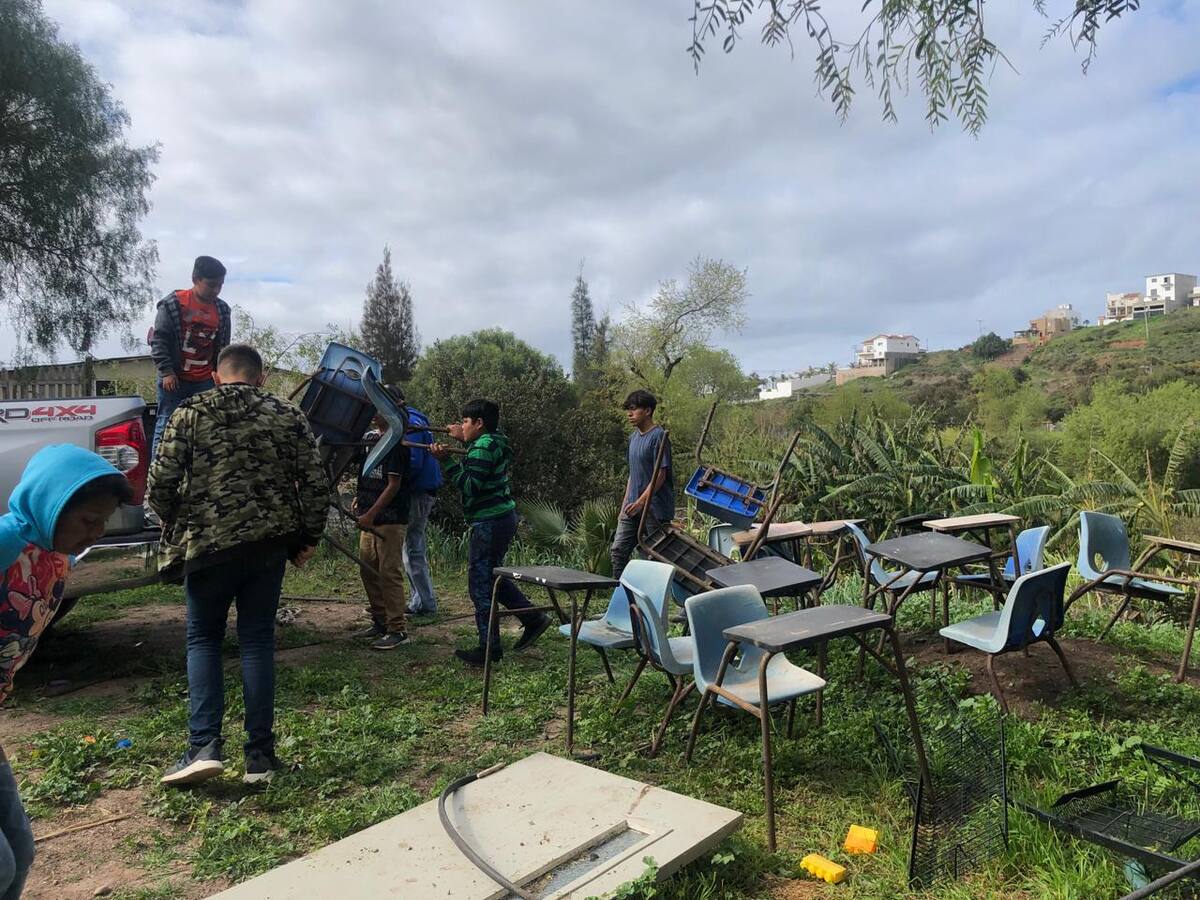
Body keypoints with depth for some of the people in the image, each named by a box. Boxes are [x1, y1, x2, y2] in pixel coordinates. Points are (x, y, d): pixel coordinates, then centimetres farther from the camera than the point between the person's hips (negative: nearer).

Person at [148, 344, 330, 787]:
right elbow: (316, 483, 0)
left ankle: (204, 746, 3)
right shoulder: (288, 416, 4)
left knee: (203, 639, 14)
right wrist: (307, 538, 10)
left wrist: (174, 526, 13)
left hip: (208, 544, -1)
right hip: (269, 545, 2)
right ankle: (259, 757, 10)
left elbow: (161, 481, -5)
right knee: (257, 640, 9)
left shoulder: (190, 413, 0)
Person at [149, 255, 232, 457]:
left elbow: (222, 346, 15)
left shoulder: (222, 310, 6)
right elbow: (159, 340, -7)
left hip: (205, 380, 4)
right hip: (174, 378, -4)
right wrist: (166, 371, -12)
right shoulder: (173, 304, -7)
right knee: (167, 423, 1)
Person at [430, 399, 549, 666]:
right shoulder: (496, 442, 13)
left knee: (480, 583, -3)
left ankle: (489, 647, 3)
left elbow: (470, 486, -23)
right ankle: (533, 618, 24)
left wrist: (447, 460, -22)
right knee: (492, 577, 21)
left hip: (489, 523, -10)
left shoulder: (483, 447, -16)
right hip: (503, 517, 10)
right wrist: (465, 441, 30)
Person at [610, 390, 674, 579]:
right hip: (633, 507, 8)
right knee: (618, 551, 6)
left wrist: (641, 502, -22)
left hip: (655, 508, -8)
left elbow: (660, 475, -17)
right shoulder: (634, 437, 14)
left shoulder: (659, 436, -12)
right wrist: (624, 506, 18)